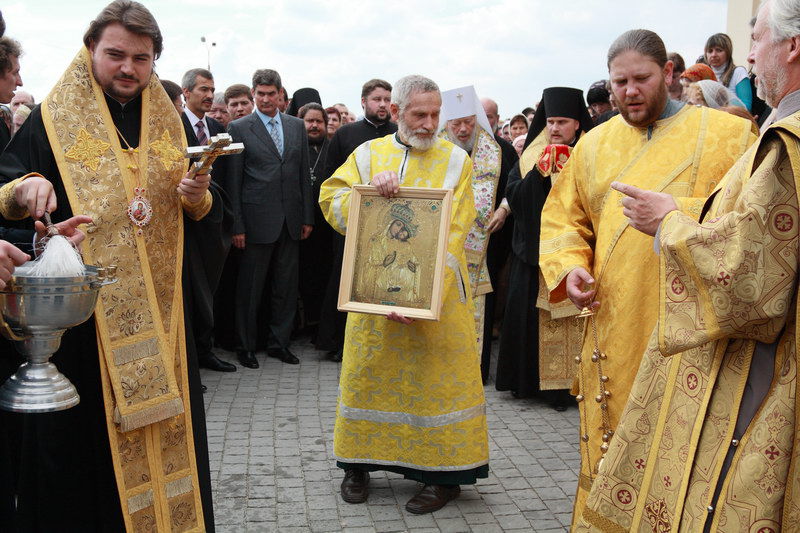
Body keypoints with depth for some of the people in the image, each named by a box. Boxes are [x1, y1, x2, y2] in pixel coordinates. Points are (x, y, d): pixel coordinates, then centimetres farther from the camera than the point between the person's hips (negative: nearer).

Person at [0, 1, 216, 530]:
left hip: (158, 310, 4)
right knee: (88, 430, 1)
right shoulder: (53, 120, -1)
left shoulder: (167, 122, 11)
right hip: (81, 310, -4)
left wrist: (197, 196, -7)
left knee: (164, 423, 11)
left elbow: (197, 209, 15)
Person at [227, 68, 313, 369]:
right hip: (258, 218, -4)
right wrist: (237, 225, -8)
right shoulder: (239, 128, -2)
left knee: (286, 285, 10)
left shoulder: (297, 126, 10)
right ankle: (247, 345, 17)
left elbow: (304, 174, 11)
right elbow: (234, 180, -4)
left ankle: (279, 342, 22)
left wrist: (308, 217, 7)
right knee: (250, 286, 4)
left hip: (291, 219, 4)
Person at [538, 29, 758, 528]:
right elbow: (562, 218, 16)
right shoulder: (594, 144, 13)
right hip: (614, 329, 3)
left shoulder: (729, 134, 2)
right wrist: (568, 266, -3)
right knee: (613, 449, 9)